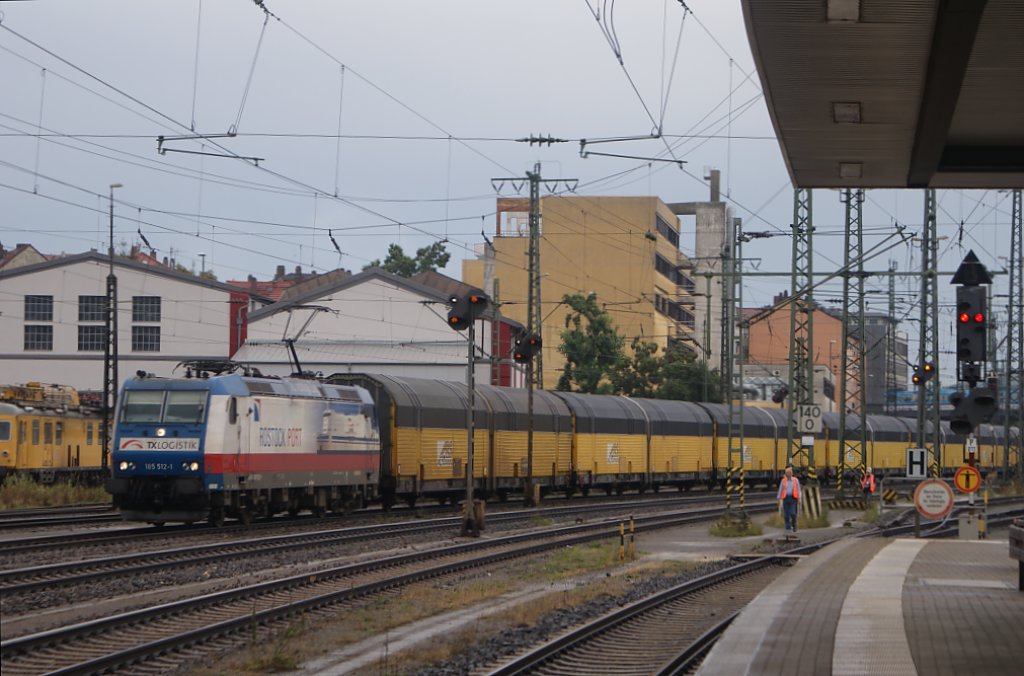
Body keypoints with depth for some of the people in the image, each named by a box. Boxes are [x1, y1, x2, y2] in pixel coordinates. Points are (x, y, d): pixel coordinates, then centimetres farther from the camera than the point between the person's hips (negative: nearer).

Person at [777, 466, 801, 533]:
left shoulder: (795, 480, 4)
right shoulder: (783, 481, 6)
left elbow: (798, 490, 4)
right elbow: (780, 490, 9)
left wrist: (799, 499, -4)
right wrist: (779, 499, 4)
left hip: (793, 498, -1)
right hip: (786, 498, 1)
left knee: (793, 513, -12)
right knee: (786, 514, -1)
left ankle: (794, 526, 9)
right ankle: (788, 528, 7)